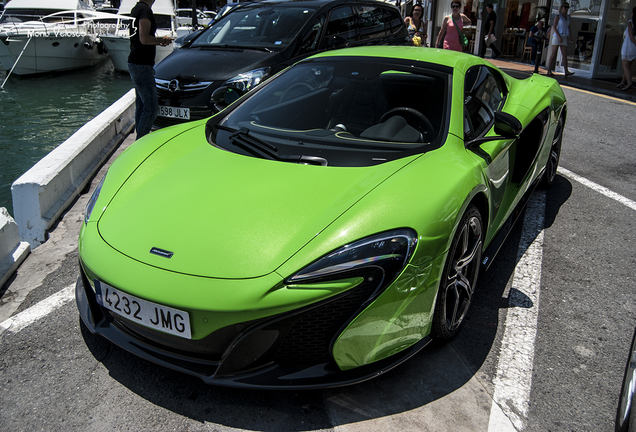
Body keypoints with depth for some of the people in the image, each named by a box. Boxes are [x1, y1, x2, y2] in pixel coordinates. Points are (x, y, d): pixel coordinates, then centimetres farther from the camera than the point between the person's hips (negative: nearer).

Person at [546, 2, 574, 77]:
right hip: (556, 37, -6)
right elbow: (554, 27, -13)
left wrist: (570, 38, 11)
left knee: (565, 55, 0)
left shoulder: (568, 17, 14)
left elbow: (568, 27, 19)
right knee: (553, 54, -6)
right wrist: (559, 37, -21)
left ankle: (566, 71, -4)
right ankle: (549, 71, -3)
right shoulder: (557, 16, -5)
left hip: (564, 38, 6)